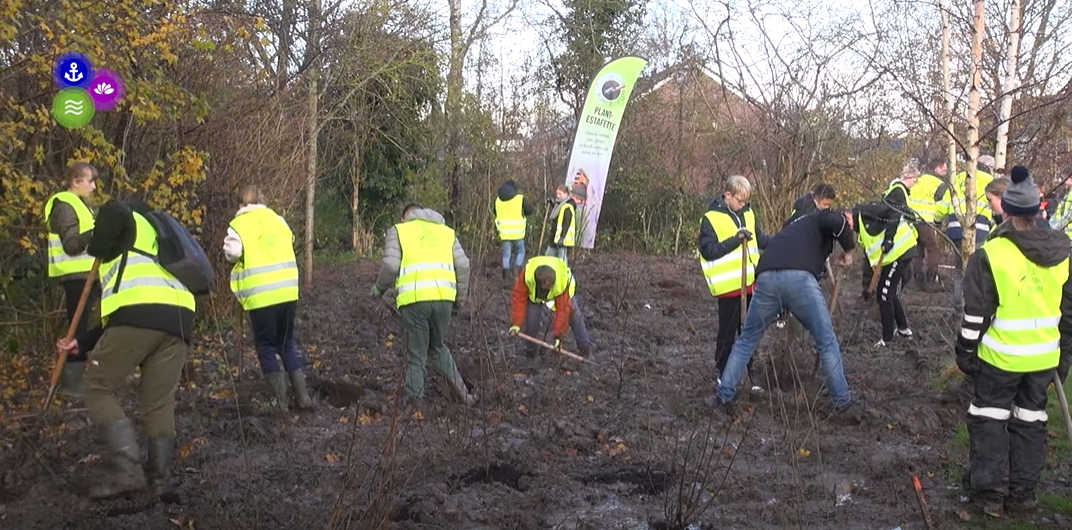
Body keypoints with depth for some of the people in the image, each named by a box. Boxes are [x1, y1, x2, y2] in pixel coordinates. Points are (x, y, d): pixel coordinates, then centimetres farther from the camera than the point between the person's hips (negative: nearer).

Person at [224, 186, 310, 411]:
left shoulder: (239, 224, -2)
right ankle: (302, 397, 14)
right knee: (287, 344, 17)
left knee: (266, 347, 9)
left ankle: (281, 402, 6)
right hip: (288, 291, 4)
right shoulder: (278, 219, 13)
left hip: (261, 295, -4)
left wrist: (239, 256, 5)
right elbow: (289, 242, 12)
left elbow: (232, 252, -15)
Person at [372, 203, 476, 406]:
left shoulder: (398, 231, 13)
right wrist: (460, 300, 18)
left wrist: (378, 289, 16)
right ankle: (462, 392, 17)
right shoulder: (447, 231, 22)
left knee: (416, 355, 9)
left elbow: (390, 266, -1)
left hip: (414, 300, -3)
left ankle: (414, 400, 13)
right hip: (443, 298, 3)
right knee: (438, 347, 23)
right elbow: (463, 265, 11)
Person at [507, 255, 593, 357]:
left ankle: (585, 346, 15)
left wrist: (558, 335, -36)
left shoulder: (563, 281, -43)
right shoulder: (526, 275, -43)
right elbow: (519, 299, -34)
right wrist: (516, 323, -37)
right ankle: (530, 348, 4)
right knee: (532, 316, -16)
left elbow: (562, 310, -37)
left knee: (574, 314, -3)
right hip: (534, 292, 1)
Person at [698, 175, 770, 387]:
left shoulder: (748, 214, 9)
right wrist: (735, 239, -24)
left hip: (751, 283, 6)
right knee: (727, 332, 5)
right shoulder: (711, 219, -10)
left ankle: (748, 370, 28)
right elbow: (708, 251, -16)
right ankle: (722, 371, 21)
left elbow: (761, 240, 16)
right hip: (728, 286, -6)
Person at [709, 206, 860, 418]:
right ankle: (842, 403, 17)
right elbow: (837, 222, -3)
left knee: (746, 340, 19)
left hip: (766, 278, 6)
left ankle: (723, 398, 19)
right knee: (827, 342, 10)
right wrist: (849, 250, 12)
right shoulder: (825, 217, 21)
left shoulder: (801, 225, 42)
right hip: (799, 278, -6)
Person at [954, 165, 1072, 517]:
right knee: (1031, 420, 15)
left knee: (989, 419, 10)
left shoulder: (991, 254, -16)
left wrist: (966, 354, 0)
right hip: (1044, 357, 4)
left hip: (1001, 357, -4)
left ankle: (989, 492, 15)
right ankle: (1022, 494, 23)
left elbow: (975, 315, -12)